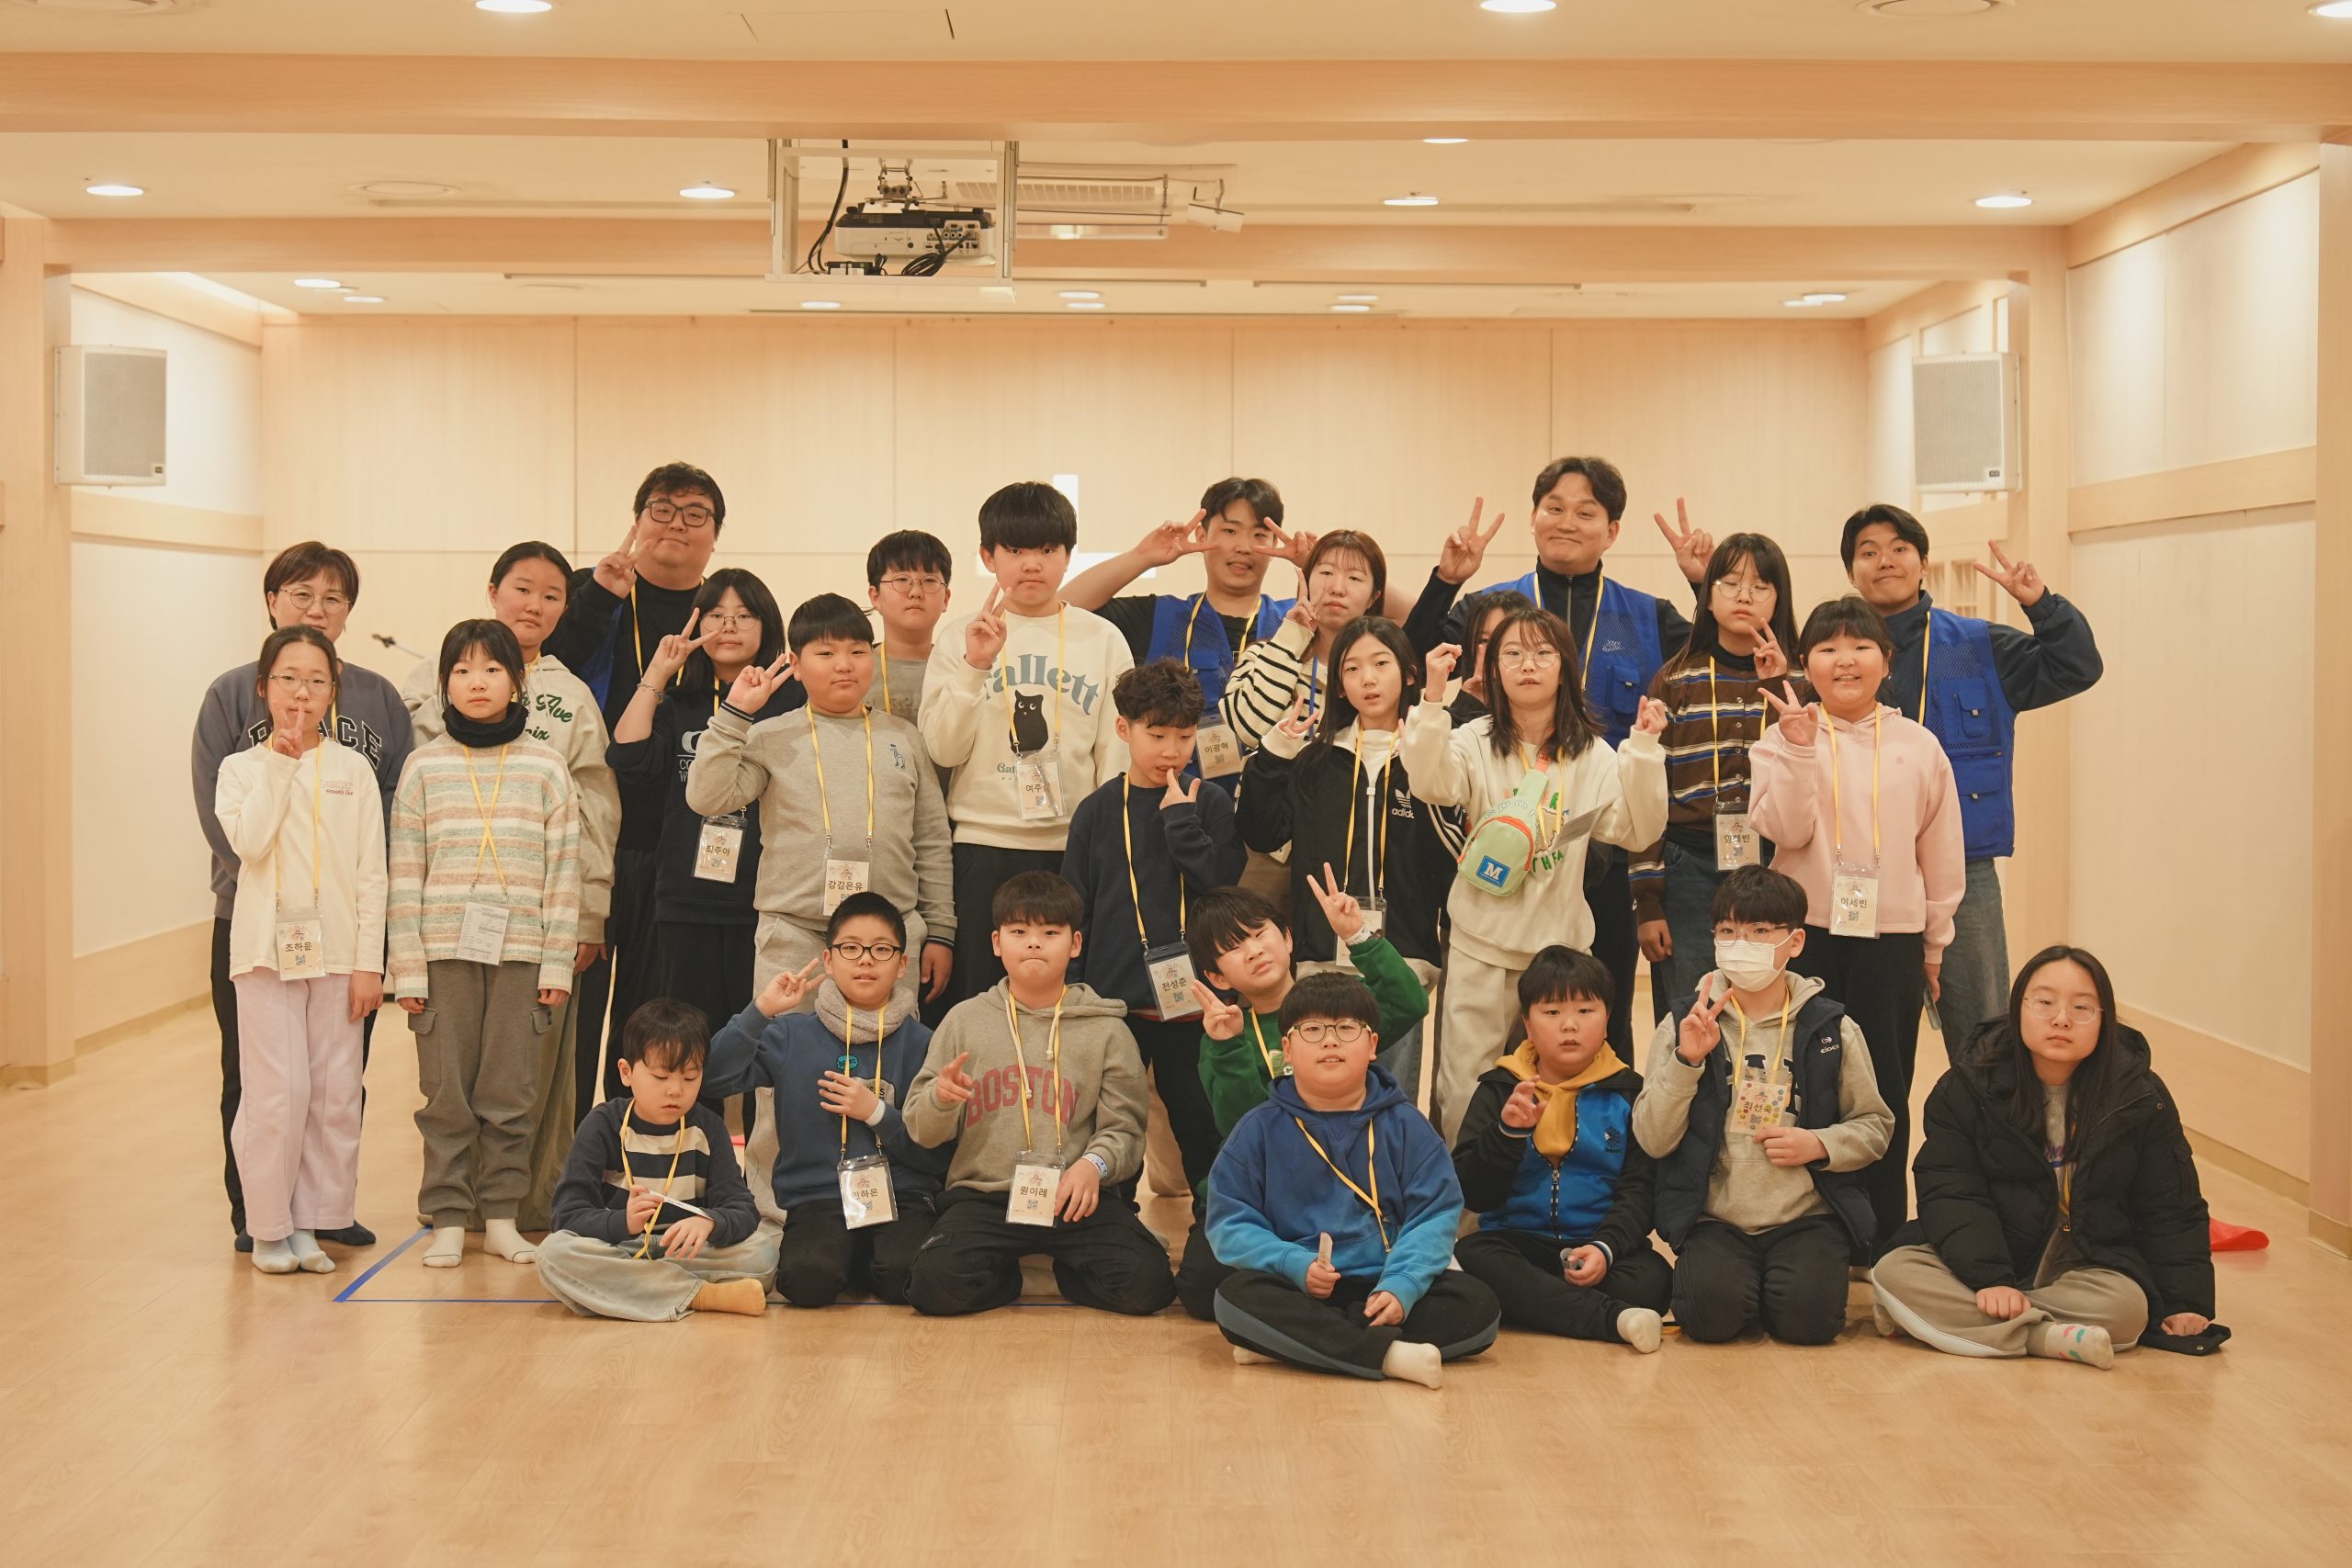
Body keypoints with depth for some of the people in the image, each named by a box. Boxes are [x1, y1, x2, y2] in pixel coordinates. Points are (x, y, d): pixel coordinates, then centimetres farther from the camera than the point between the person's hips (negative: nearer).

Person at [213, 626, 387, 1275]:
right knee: (277, 1094, -5)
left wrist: (369, 961, -2)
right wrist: (280, 765, -12)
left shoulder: (352, 769, 5)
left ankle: (313, 1222, 13)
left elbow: (371, 873, 3)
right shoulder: (241, 769, 4)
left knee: (335, 1094, 2)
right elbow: (249, 842, -15)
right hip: (267, 946, -1)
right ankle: (270, 1227, 8)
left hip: (337, 948, 1)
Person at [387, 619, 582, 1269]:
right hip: (444, 950, 0)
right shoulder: (424, 767, 4)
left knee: (510, 1094, 3)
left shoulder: (545, 768, 5)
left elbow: (563, 871, 4)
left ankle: (501, 1215, 15)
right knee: (446, 1093, 2)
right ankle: (447, 1219, 11)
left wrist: (558, 962, 0)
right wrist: (407, 966, -3)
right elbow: (405, 874, 3)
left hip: (519, 953, 0)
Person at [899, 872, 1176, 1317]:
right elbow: (922, 1131, 10)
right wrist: (941, 1099, -13)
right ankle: (1005, 1271, 7)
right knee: (937, 1286, -28)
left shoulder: (1106, 1030, 7)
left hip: (1074, 1197, 0)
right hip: (983, 1195, 0)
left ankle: (1068, 1265, 9)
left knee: (1144, 1286, -23)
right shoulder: (965, 1020, 9)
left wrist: (1094, 1164, -20)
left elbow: (1124, 1129, 1)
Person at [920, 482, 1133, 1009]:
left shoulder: (1103, 640, 7)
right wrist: (975, 667, -15)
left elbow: (1117, 755, 7)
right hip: (983, 848, 0)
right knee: (975, 999, 3)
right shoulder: (962, 639, 6)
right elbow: (943, 748, -4)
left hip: (1075, 847, 0)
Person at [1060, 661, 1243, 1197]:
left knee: (1199, 1124, 5)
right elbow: (1074, 909, 7)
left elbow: (1222, 885, -9)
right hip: (1114, 997, 1)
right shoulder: (1097, 812, 5)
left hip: (1191, 995, -1)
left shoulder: (1210, 803, 3)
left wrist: (1180, 819, -12)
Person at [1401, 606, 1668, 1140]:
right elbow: (1431, 784, -23)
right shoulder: (1475, 742, -3)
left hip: (1563, 945, 2)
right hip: (1481, 945, -2)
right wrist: (1433, 698, -32)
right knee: (1465, 1091, 1)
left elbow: (1637, 829, -5)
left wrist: (1644, 749, -14)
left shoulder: (1593, 755, 4)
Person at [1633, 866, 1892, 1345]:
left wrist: (1819, 1144, -9)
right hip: (1715, 1219, 0)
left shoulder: (1830, 1027, 4)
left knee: (1809, 1317, -26)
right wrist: (1686, 1061, -17)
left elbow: (1874, 1125, 12)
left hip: (1808, 1217, 1)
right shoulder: (1684, 1022, 3)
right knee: (1711, 1313, -27)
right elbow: (1652, 1140, -4)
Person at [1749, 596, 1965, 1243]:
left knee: (1886, 1090, 5)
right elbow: (1784, 830, -13)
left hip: (1892, 941, 1)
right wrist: (1799, 747, -22)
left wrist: (1935, 945, 13)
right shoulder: (1783, 739, 0)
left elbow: (1941, 854, 10)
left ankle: (1882, 1232, 16)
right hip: (1808, 938, -1)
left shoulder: (1919, 747, 4)